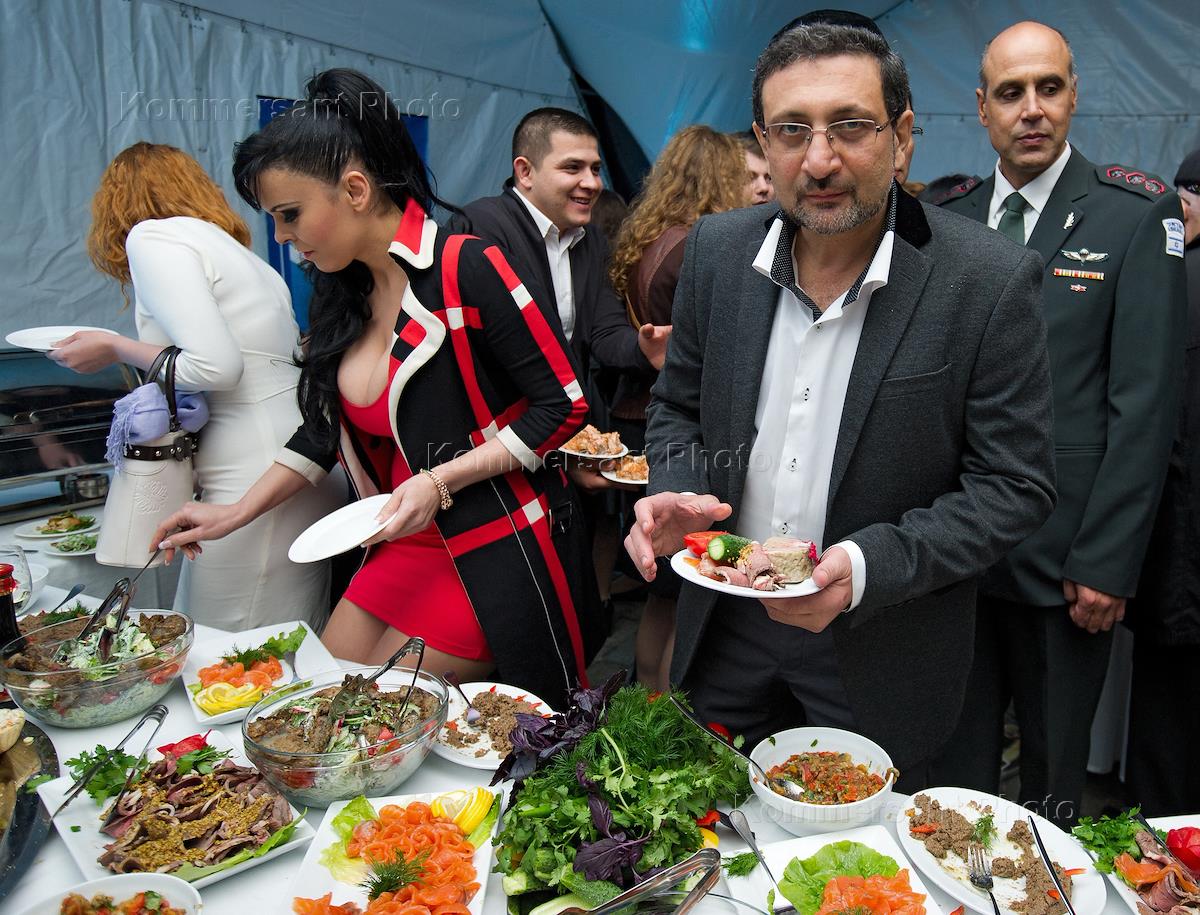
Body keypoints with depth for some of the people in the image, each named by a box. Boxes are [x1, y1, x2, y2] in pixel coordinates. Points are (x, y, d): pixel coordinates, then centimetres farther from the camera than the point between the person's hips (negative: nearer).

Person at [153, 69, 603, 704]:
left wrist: (440, 482, -20)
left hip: (498, 549, -7)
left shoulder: (465, 267, -18)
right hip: (405, 544, 8)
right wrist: (237, 512, 13)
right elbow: (328, 428, 17)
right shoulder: (340, 292, 5)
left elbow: (564, 406, -16)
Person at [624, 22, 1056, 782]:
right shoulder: (717, 250, -5)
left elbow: (1015, 484, -13)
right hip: (725, 629, 4)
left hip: (880, 656, -3)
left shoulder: (991, 281, -17)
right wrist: (675, 492, -14)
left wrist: (871, 567, -25)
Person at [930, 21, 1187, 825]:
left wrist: (1107, 562, -12)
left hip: (1063, 557, -3)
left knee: (1054, 776, 15)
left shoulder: (1136, 214, -3)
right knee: (952, 760, 15)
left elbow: (1145, 402, -8)